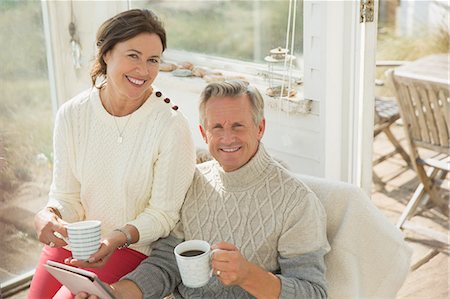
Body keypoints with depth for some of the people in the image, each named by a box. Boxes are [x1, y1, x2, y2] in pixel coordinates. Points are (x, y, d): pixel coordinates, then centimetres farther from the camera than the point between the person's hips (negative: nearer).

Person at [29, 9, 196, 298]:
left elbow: (163, 213, -12)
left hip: (130, 249, -4)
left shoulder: (172, 127, -19)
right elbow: (67, 195, -1)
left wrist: (119, 238, -29)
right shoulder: (72, 114, -6)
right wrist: (48, 217, -23)